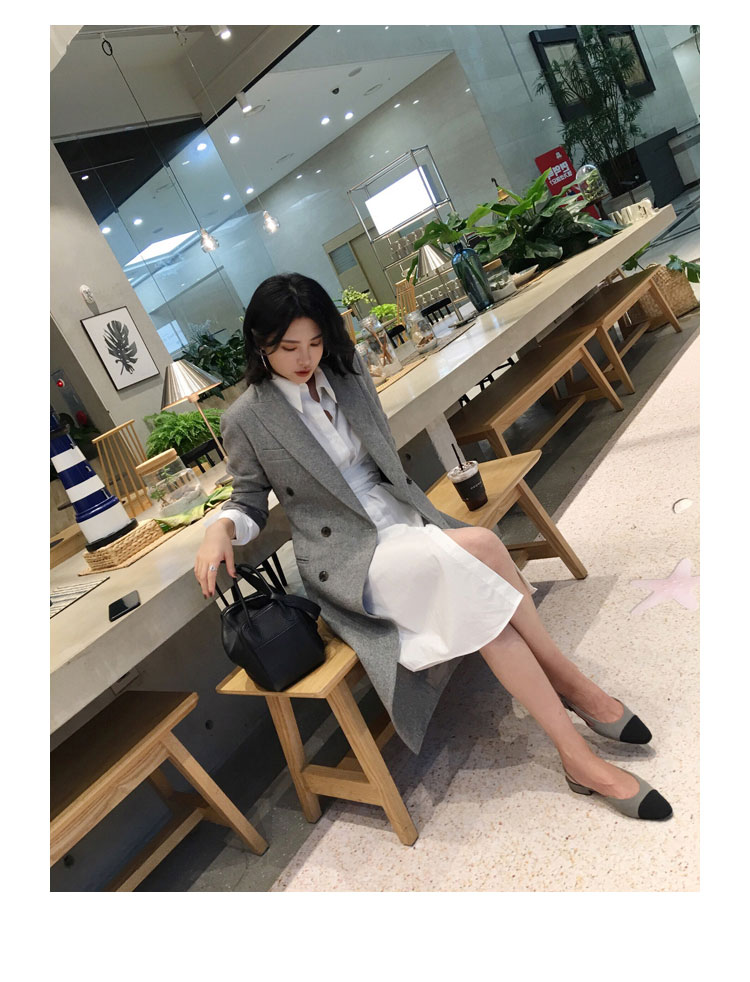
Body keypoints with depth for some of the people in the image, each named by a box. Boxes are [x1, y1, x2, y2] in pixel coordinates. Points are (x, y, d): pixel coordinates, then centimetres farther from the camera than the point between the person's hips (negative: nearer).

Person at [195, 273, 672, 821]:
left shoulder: (348, 370, 7)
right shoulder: (246, 420, -5)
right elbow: (250, 500, 5)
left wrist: (420, 514, 6)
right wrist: (222, 527, -17)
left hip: (406, 522, 5)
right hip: (348, 560, -4)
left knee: (481, 606, -26)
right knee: (480, 547, -29)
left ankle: (578, 756, -10)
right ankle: (570, 681, -11)